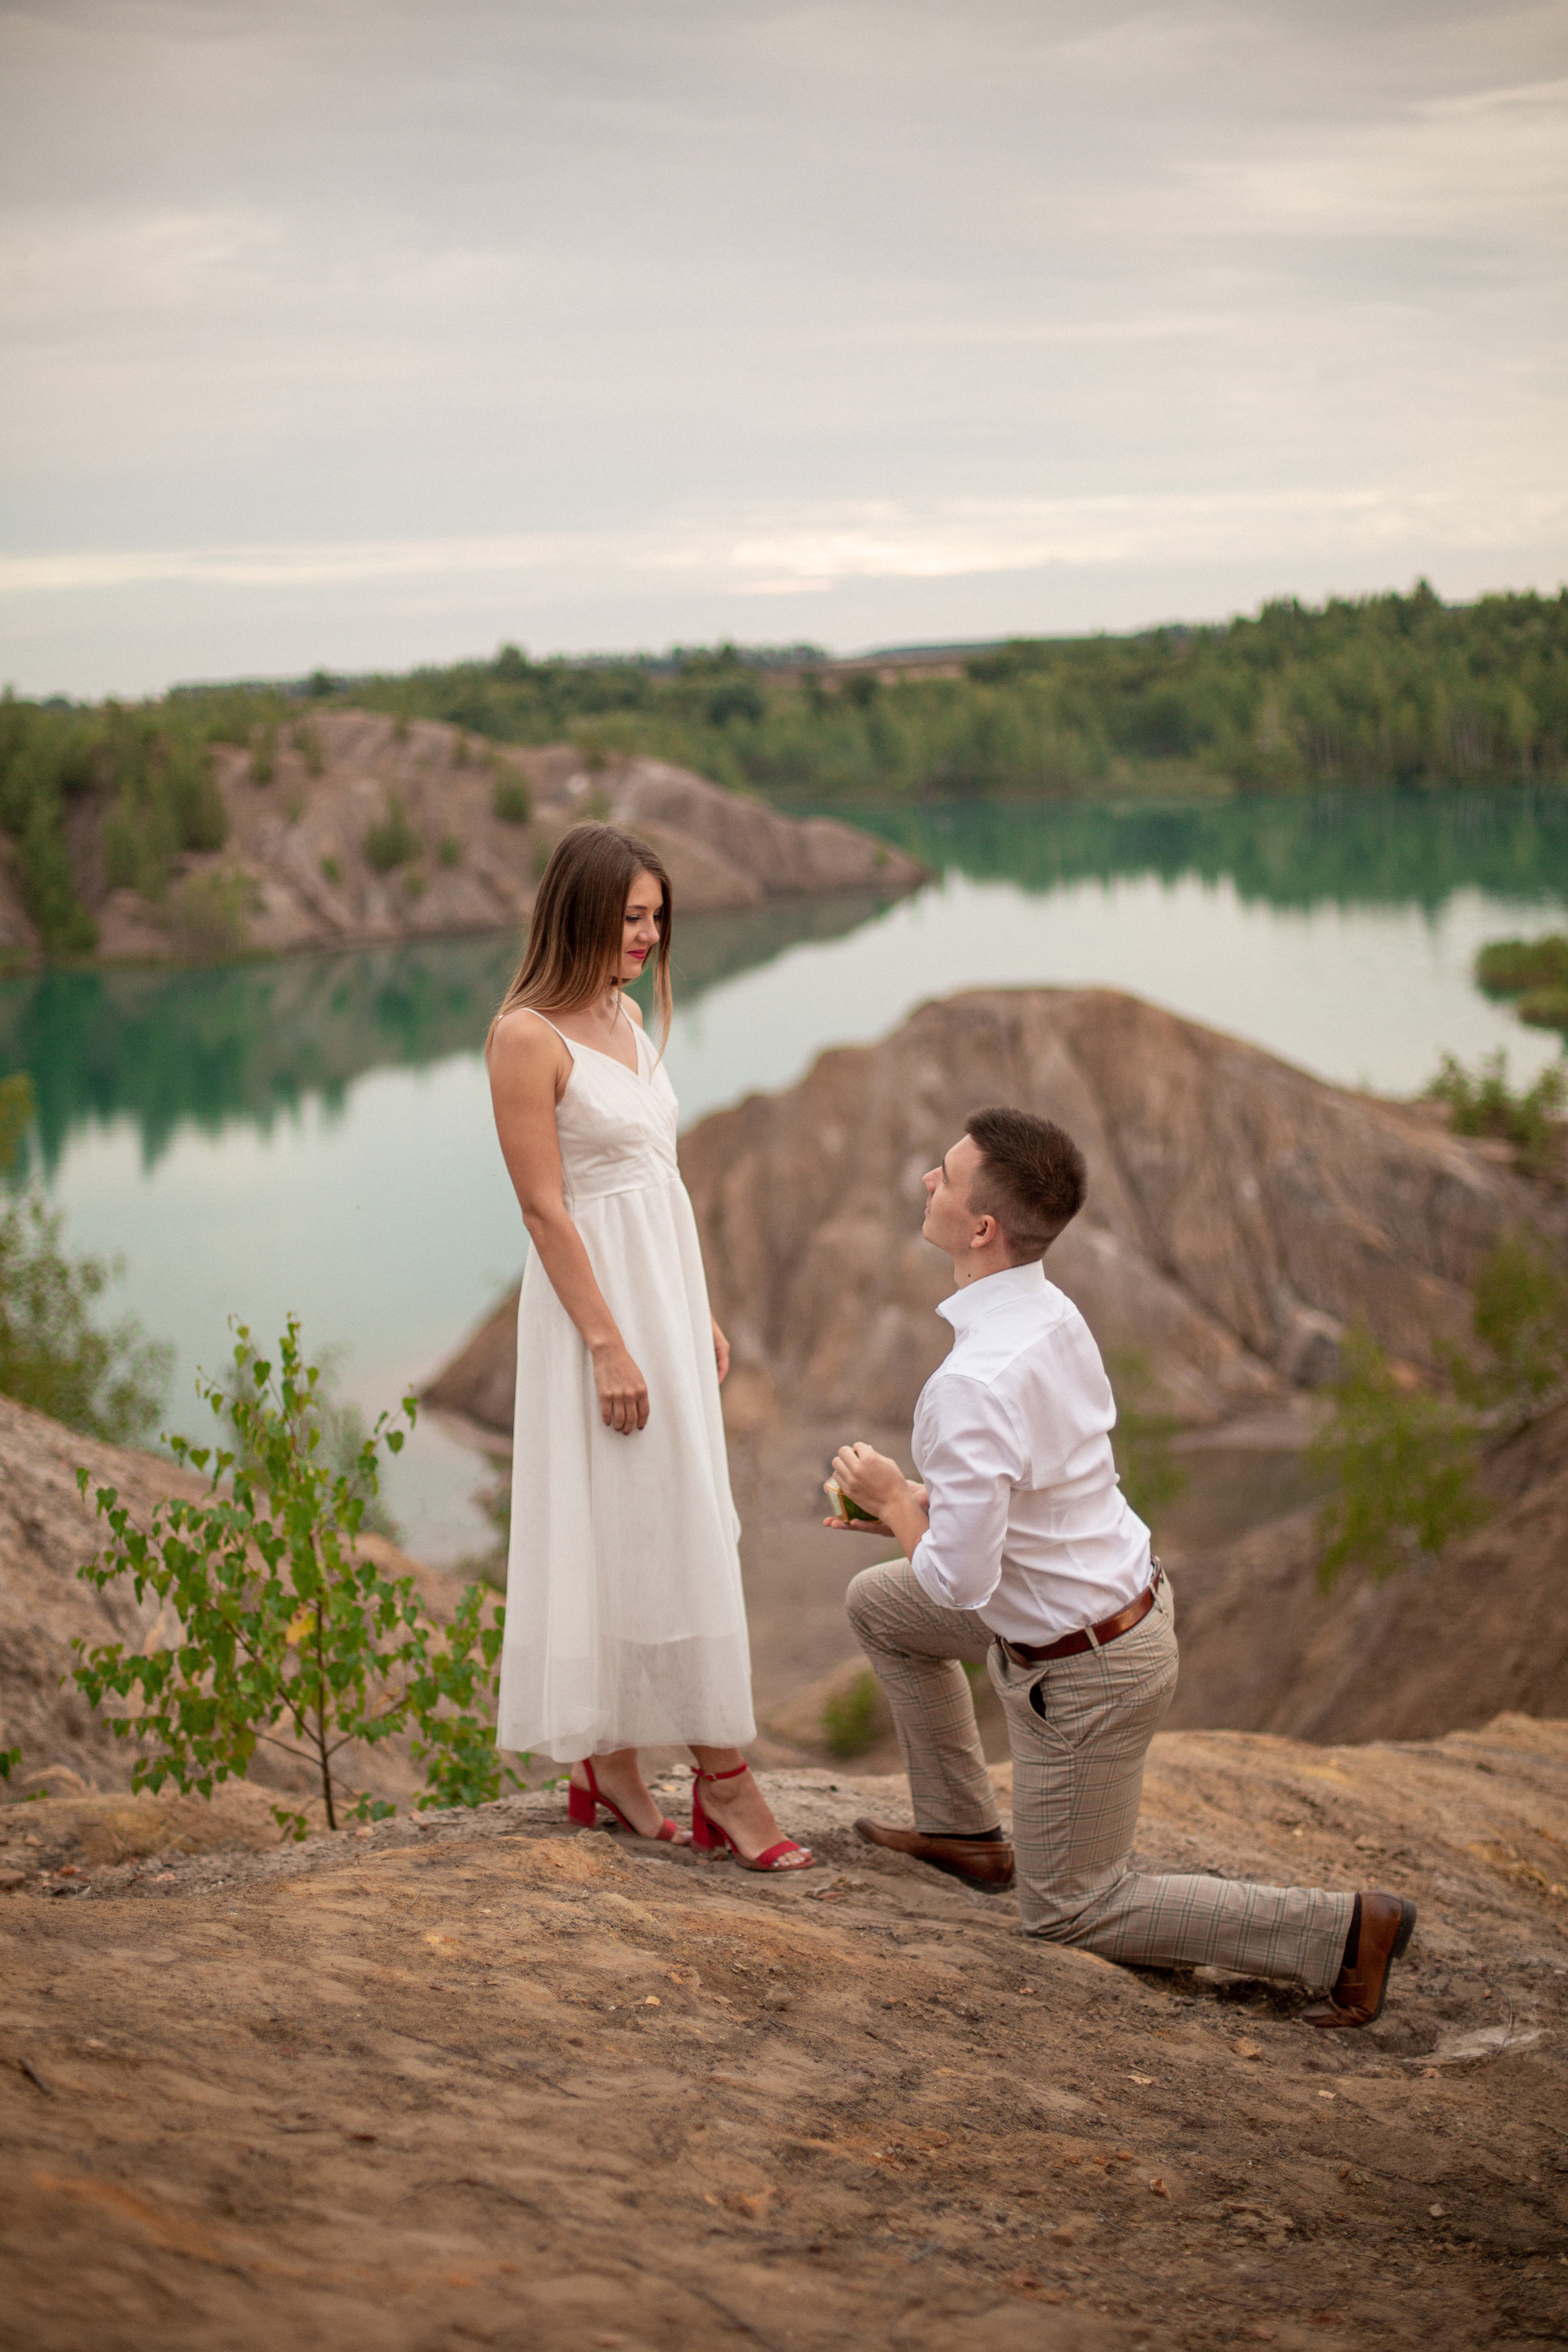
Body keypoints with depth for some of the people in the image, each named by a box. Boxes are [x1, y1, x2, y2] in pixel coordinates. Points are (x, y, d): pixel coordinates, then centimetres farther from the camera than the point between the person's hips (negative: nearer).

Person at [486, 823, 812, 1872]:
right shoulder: (527, 1037, -14)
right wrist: (608, 1345, -19)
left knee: (671, 1525, 11)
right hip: (599, 1294, -9)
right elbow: (544, 1205, -17)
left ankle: (612, 1761, 20)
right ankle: (724, 1774, 2)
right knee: (643, 1528, -4)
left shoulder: (628, 1016, 11)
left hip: (668, 1281, 9)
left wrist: (702, 1311, 16)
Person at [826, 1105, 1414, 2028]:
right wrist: (915, 1505, 6)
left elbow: (958, 1582, -28)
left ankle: (1339, 1930, 4)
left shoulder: (974, 1385, -33)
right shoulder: (1054, 1312, -5)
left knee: (1070, 1910, 10)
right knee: (879, 1604, 23)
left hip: (1084, 1671, -9)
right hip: (1129, 1593, 9)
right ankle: (963, 1829, 32)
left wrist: (893, 1501, -10)